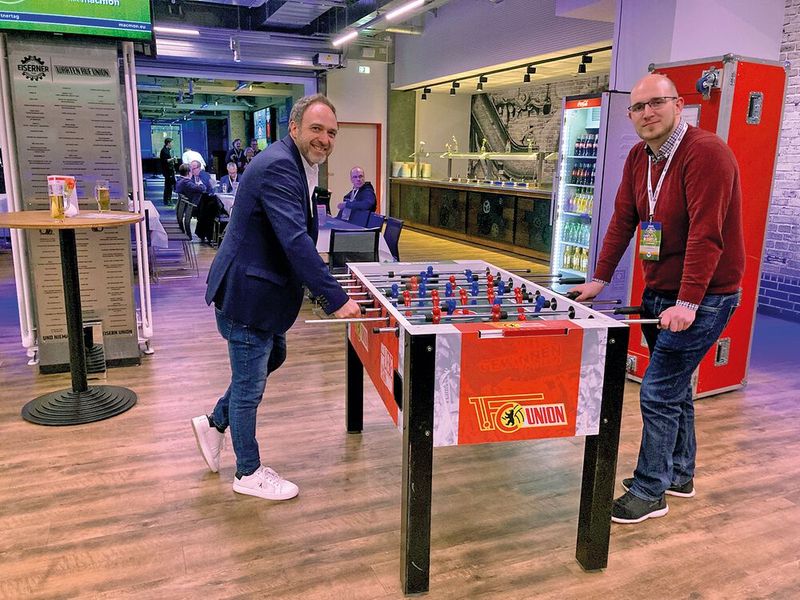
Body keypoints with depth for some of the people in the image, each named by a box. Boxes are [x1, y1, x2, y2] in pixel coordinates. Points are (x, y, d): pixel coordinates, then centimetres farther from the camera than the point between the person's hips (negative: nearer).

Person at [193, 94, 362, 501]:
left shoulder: (297, 165, 9)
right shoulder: (278, 168, -23)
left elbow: (298, 236, 16)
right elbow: (296, 241, -32)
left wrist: (322, 288, 12)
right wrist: (335, 298, -31)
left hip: (263, 288, 10)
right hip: (247, 292, -10)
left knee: (271, 359, 25)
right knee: (250, 383, 5)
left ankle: (215, 423, 40)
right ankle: (249, 473, 24)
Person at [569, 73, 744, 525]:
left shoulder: (706, 153, -19)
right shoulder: (639, 157, 7)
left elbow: (706, 234, -26)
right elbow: (623, 220, 8)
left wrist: (687, 303, -30)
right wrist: (600, 278, 4)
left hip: (703, 298, -8)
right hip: (658, 292, 8)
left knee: (659, 394, -6)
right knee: (675, 386, 18)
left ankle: (650, 493, 10)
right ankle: (680, 475, 35)